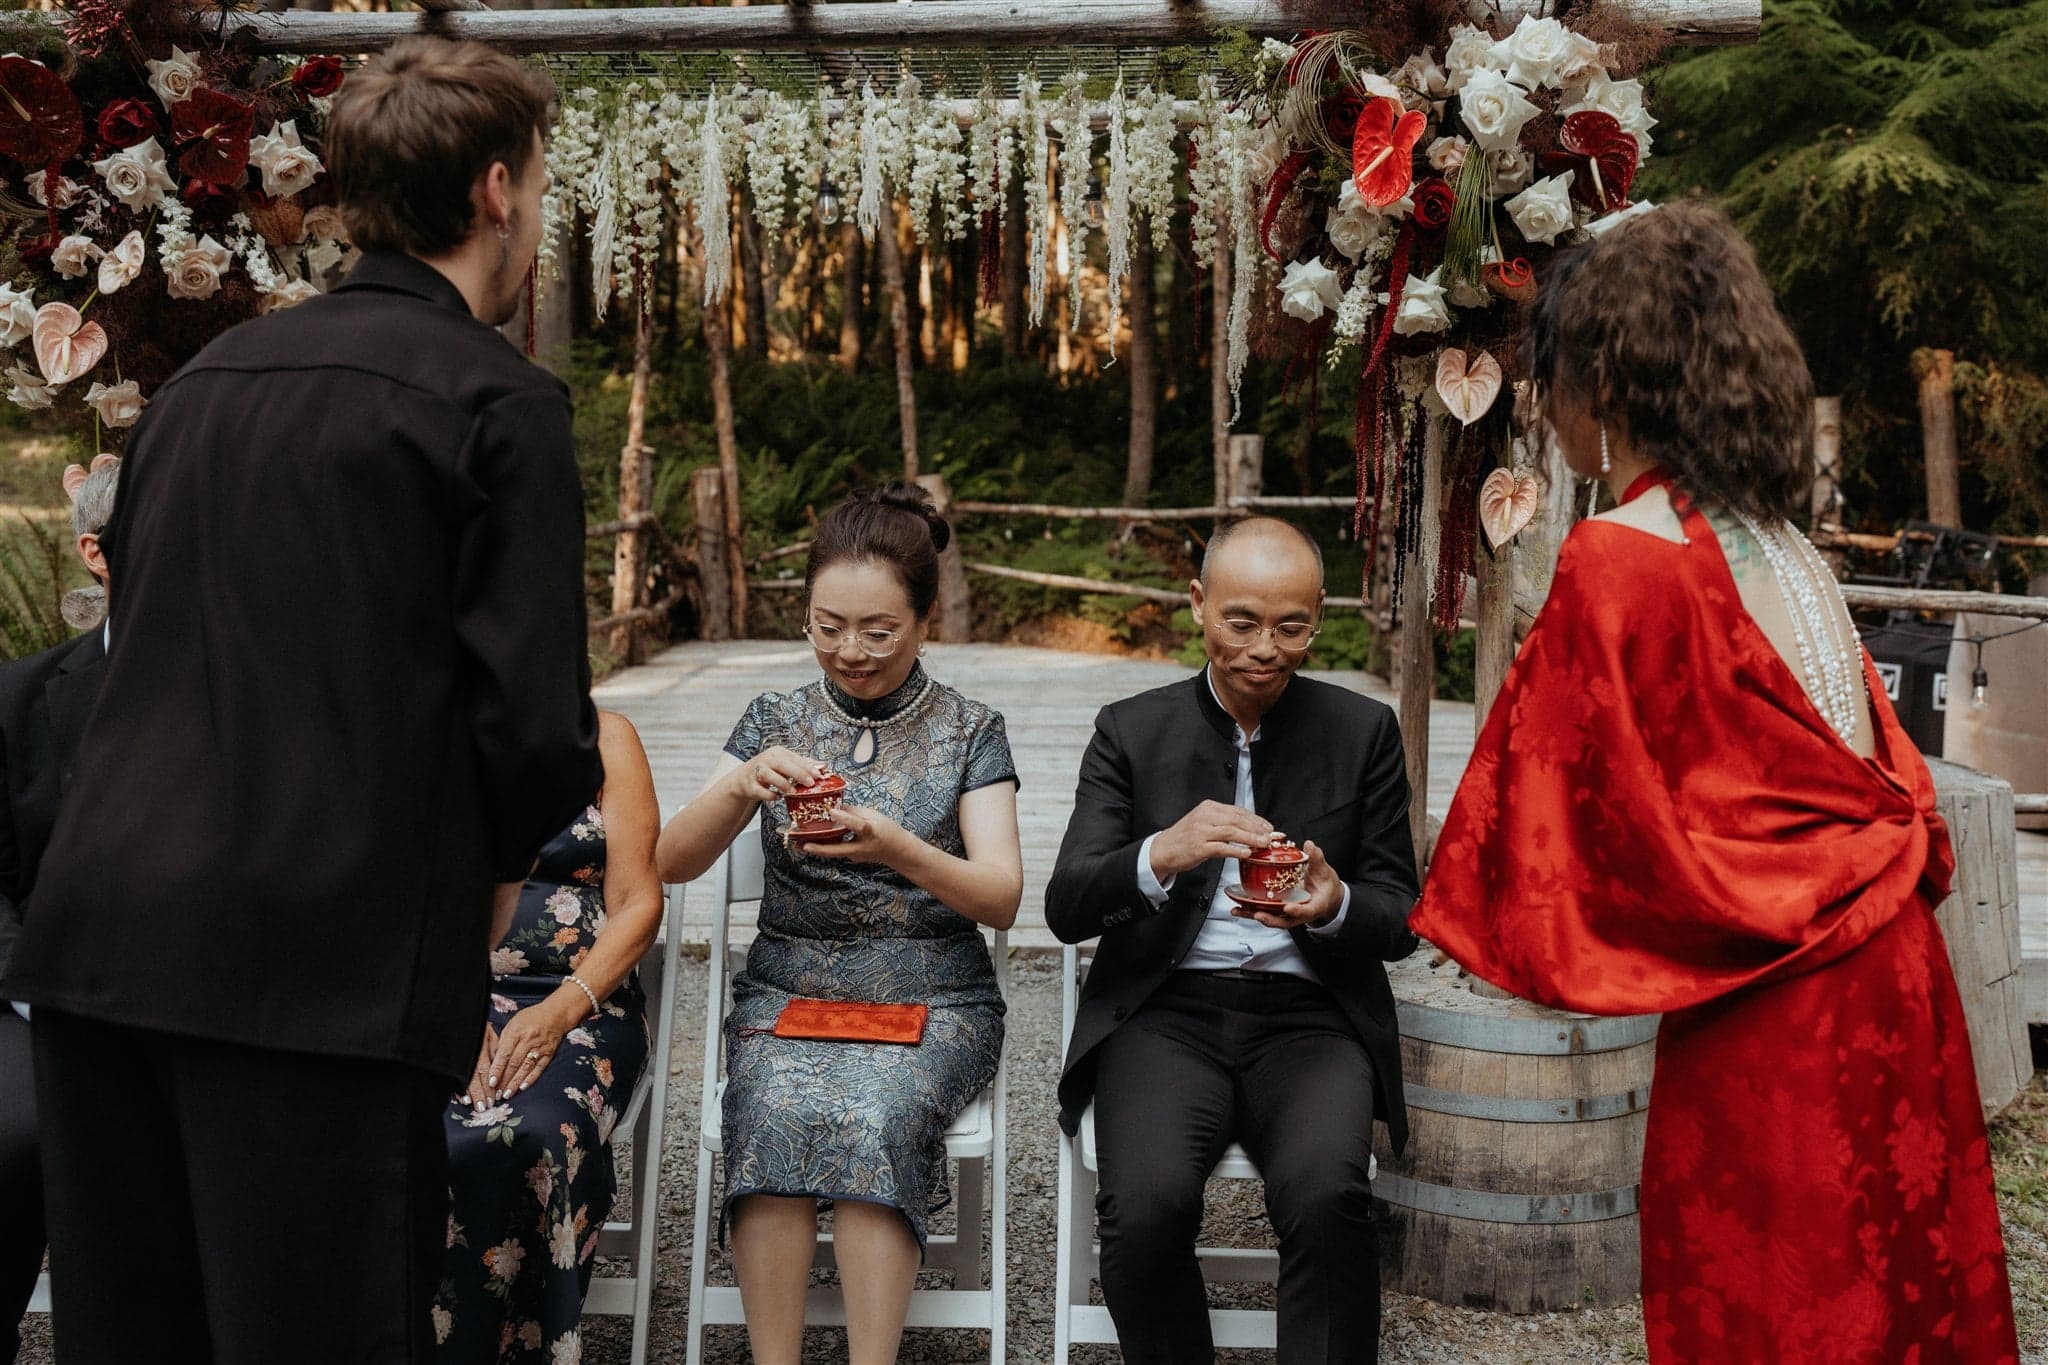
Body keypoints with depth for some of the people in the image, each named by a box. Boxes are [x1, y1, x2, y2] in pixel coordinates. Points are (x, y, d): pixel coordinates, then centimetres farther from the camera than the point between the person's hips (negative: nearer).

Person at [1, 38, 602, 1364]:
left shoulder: (203, 379, 17)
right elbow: (536, 727, -10)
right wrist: (490, 878, 10)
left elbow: (147, 647, 19)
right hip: (331, 957, -7)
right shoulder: (500, 398, -4)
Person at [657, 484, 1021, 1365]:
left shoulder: (970, 732, 5)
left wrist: (895, 848, -23)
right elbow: (672, 864, 3)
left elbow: (1002, 898, -4)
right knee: (778, 1112, -31)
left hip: (930, 998, -1)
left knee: (875, 1118, -33)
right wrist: (740, 789, -18)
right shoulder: (775, 722, 9)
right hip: (789, 987, 1)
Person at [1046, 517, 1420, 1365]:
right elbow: (1065, 908, -2)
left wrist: (1335, 907, -16)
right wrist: (1162, 856, -24)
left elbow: (1400, 920, 8)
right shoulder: (1132, 730, 7)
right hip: (1167, 1013, 0)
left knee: (1327, 1198, -30)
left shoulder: (1364, 732, 8)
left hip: (1309, 1015, 0)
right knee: (1143, 1206, -28)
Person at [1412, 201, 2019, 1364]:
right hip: (1890, 974, 8)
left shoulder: (1619, 558, -16)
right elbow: (1881, 767, 14)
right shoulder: (1784, 543, 7)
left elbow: (1585, 818, -12)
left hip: (1770, 1008, -8)